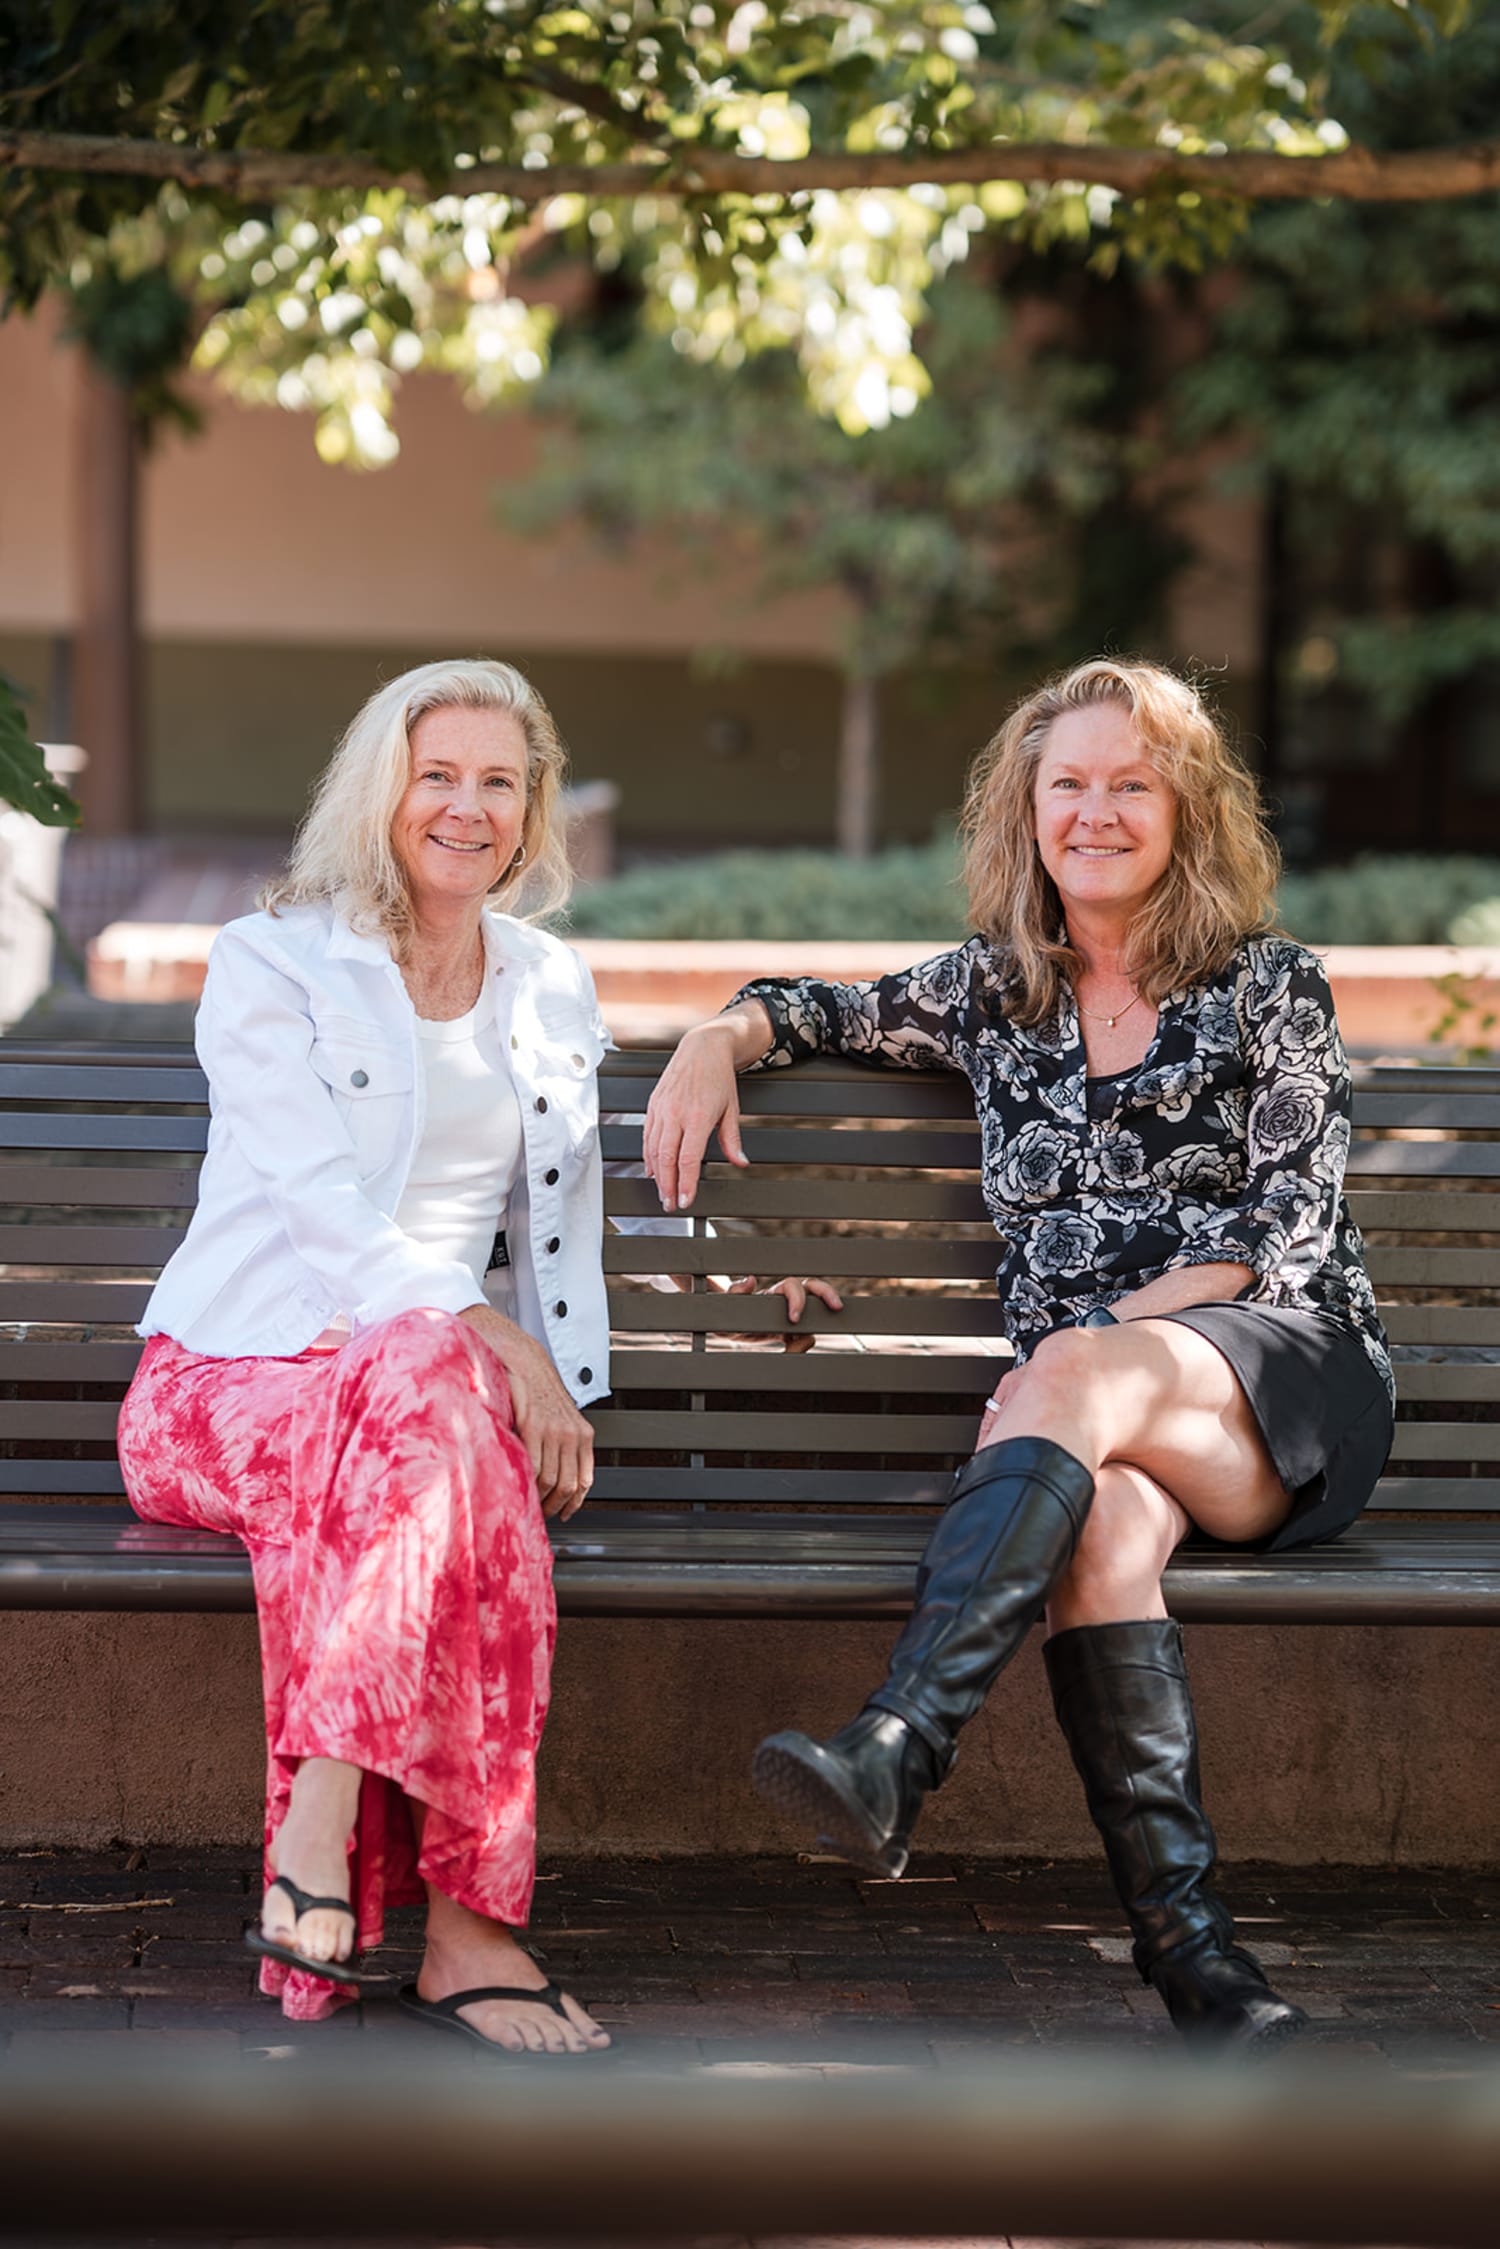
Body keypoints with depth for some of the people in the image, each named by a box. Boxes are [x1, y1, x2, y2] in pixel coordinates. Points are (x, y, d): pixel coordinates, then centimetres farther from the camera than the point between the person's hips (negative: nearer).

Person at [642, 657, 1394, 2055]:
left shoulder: (1270, 990, 9)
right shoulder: (993, 993, 19)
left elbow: (1285, 1232, 0)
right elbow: (823, 1010, 33)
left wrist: (1101, 1334, -10)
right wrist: (718, 1040, 10)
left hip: (1287, 1374, -2)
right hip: (1100, 1420, 2)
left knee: (1069, 1382, -36)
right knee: (1101, 1518, -35)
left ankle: (894, 1757, -51)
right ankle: (1189, 1954, -44)